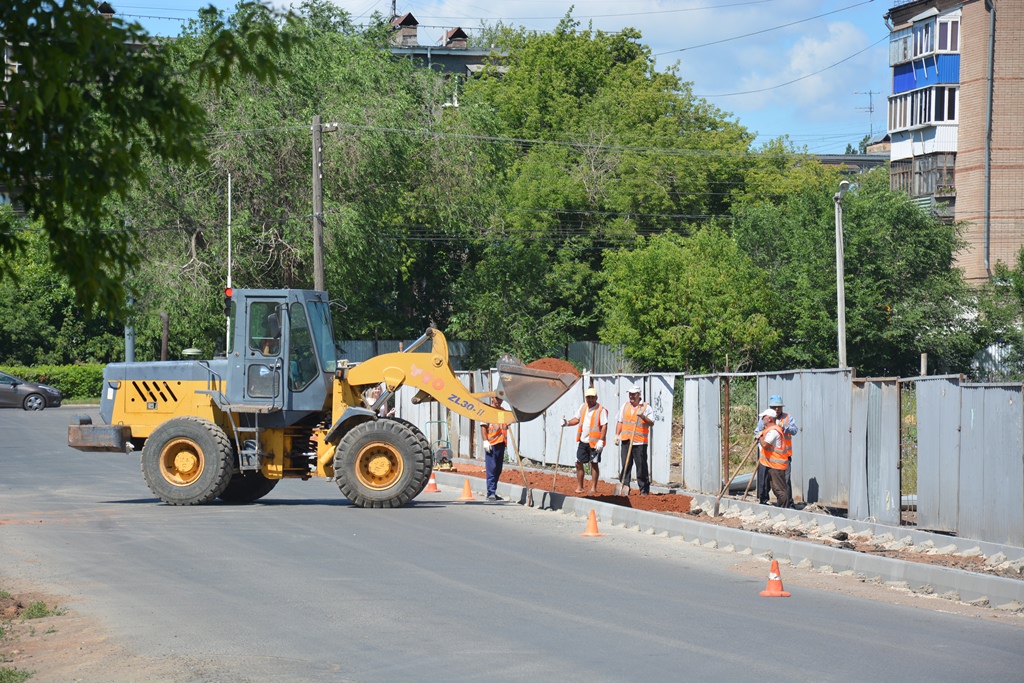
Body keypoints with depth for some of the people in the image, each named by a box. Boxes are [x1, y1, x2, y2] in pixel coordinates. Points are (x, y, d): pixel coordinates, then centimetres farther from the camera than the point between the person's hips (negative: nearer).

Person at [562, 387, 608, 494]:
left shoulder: (601, 410, -11)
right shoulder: (583, 407, 10)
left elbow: (604, 426, -14)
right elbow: (577, 419, 21)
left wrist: (601, 441, -21)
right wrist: (567, 423, 3)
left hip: (594, 442, -7)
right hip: (582, 441, 7)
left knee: (594, 464, 1)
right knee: (579, 463, 7)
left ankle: (593, 487, 8)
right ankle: (579, 487, 16)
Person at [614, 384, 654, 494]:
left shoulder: (646, 407, 2)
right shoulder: (625, 406, 16)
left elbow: (651, 423, -5)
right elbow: (620, 422, 21)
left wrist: (643, 417, -22)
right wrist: (617, 435, 10)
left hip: (640, 442, -4)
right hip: (626, 441, 4)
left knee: (641, 466, -3)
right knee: (625, 466, 3)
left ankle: (644, 490, 2)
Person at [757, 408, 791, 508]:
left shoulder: (773, 431, -17)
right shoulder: (770, 429, 17)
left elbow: (764, 444, -30)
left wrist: (760, 437, -10)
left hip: (776, 465, -11)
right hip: (773, 465, 11)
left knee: (780, 489, -10)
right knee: (776, 488, 15)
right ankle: (781, 508, 20)